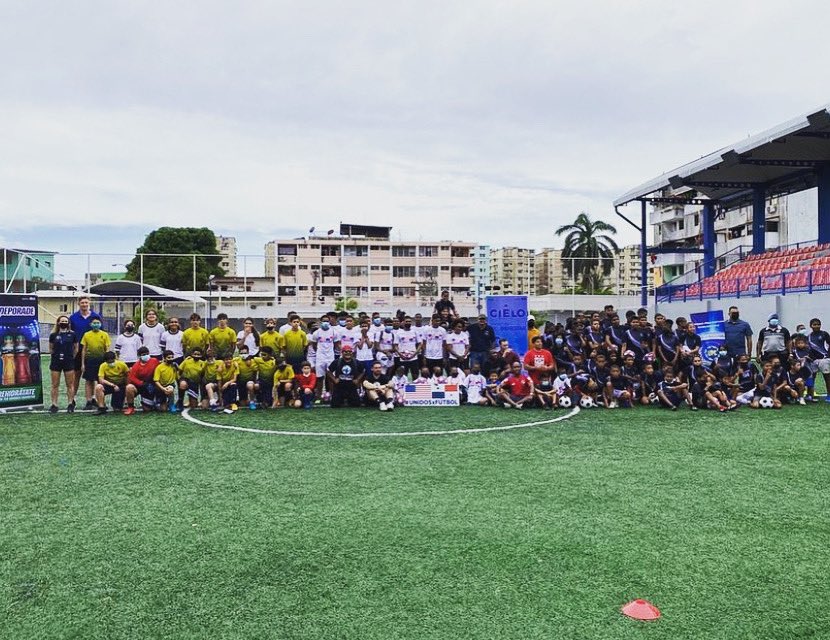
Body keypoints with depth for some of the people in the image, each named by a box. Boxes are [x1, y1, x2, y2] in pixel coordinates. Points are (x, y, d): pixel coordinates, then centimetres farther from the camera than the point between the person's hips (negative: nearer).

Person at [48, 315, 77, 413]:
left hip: (69, 362, -1)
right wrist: (56, 355, 6)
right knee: (55, 385, 4)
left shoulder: (72, 334, 2)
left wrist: (71, 357, 4)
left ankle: (70, 404, 10)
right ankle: (54, 405, 10)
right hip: (56, 362, 1)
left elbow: (76, 348, 8)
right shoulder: (53, 335, 4)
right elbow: (51, 348, 13)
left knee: (70, 384, 3)